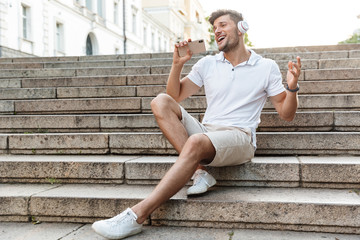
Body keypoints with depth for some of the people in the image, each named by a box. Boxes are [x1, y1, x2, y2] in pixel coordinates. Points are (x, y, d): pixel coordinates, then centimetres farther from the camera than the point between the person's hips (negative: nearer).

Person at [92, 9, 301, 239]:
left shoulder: (267, 67, 7)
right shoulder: (207, 64, 14)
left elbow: (287, 114, 6)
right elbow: (175, 96, 16)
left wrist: (292, 87, -14)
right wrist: (177, 64, 1)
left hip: (239, 137, -4)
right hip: (204, 133, 5)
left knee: (196, 142, -37)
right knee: (161, 102, -16)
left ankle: (137, 216, -37)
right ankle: (200, 172, -24)